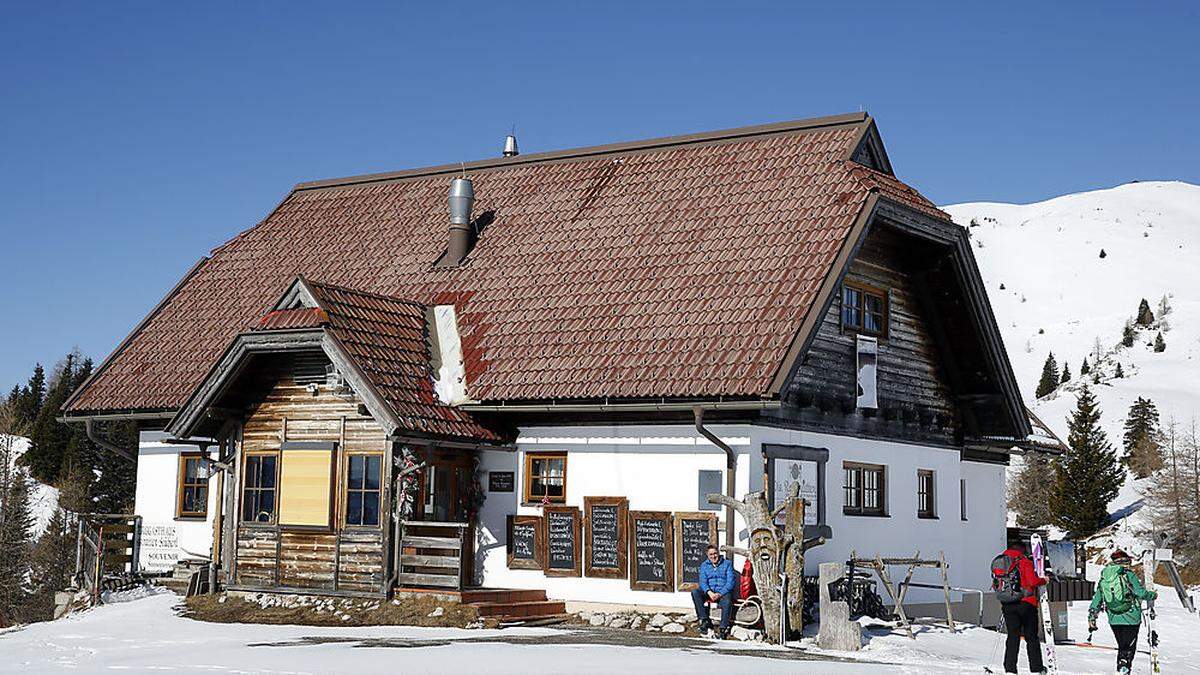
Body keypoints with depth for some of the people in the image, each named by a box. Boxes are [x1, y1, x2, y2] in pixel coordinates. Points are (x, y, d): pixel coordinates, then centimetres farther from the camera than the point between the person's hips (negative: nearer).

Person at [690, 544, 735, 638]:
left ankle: (723, 629, -33)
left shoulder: (727, 564, 7)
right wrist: (709, 592, -20)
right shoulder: (704, 565, 13)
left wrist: (720, 594, -17)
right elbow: (703, 581, 1)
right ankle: (705, 620, -26)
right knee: (695, 592, -26)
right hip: (709, 592, 3)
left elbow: (730, 581, -3)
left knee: (727, 602, -37)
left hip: (723, 592, -3)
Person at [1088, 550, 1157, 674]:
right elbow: (1141, 593, -12)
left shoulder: (1103, 578, 9)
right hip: (1131, 618, -5)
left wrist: (1091, 619, 16)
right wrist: (1153, 595, 8)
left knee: (1122, 647, 18)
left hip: (1114, 620, 5)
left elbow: (1096, 600, 11)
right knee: (1129, 647, -1)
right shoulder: (1128, 574, -7)